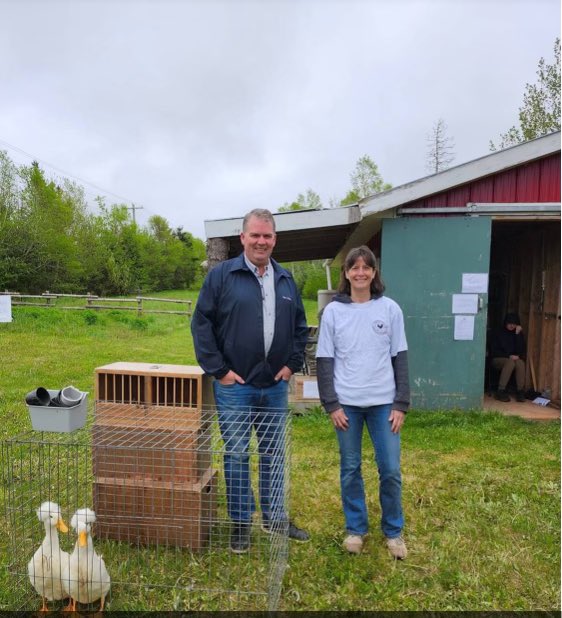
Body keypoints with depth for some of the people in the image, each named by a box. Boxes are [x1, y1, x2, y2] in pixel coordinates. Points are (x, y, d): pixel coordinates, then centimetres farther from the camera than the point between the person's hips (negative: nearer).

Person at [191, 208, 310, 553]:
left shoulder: (286, 280, 9)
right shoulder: (222, 275, -6)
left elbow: (300, 327, 16)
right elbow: (202, 324, -7)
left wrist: (292, 364, 5)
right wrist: (218, 370, -10)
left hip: (275, 386, 4)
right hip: (235, 386, -4)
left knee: (274, 454, 15)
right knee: (237, 455, 7)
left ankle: (276, 518, 31)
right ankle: (241, 522, 24)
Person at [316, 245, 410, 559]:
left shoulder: (390, 309, 1)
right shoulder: (333, 311, -1)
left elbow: (400, 358, 2)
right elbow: (324, 360, 0)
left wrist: (401, 404, -2)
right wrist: (331, 404, -5)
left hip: (383, 402, 0)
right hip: (347, 403, 0)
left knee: (391, 469, 5)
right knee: (350, 469, 10)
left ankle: (394, 531, 26)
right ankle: (356, 528, 29)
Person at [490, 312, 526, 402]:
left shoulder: (519, 333, 5)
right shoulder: (498, 333, -2)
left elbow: (521, 351, -7)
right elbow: (494, 351, -4)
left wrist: (518, 334, -12)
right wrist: (509, 356, -16)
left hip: (514, 359, 3)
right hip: (498, 359, -3)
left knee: (520, 363, -32)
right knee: (510, 363, -35)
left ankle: (520, 391, -27)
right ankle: (501, 391, -37)